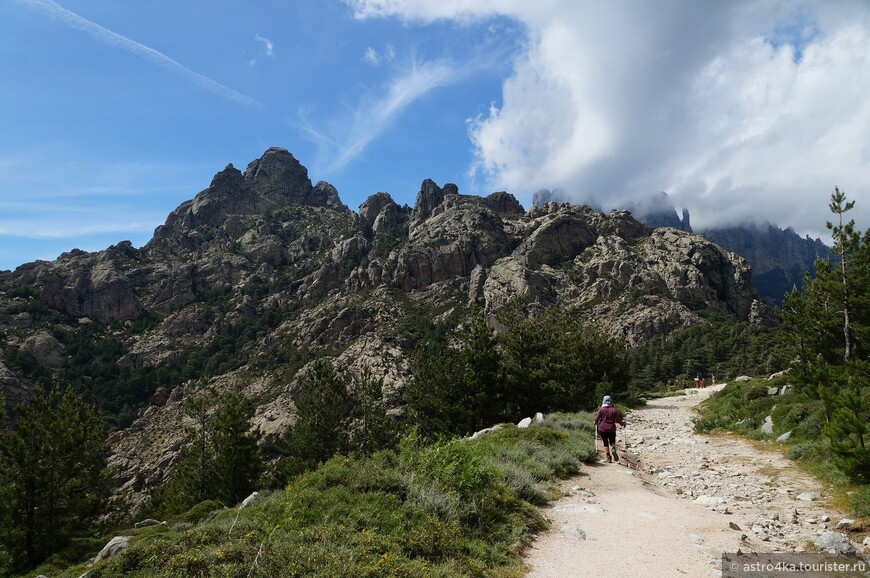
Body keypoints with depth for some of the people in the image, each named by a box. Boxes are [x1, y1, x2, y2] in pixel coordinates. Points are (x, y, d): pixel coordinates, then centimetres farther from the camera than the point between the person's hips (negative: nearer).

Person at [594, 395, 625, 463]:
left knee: (605, 443, 8)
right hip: (611, 429, 0)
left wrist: (595, 423, 17)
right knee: (612, 441, 15)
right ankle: (613, 449, -17)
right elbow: (618, 419, -5)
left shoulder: (601, 409, -5)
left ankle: (608, 457, 3)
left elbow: (597, 418, -4)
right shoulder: (614, 410, -4)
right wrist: (622, 424, 14)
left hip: (602, 429, 0)